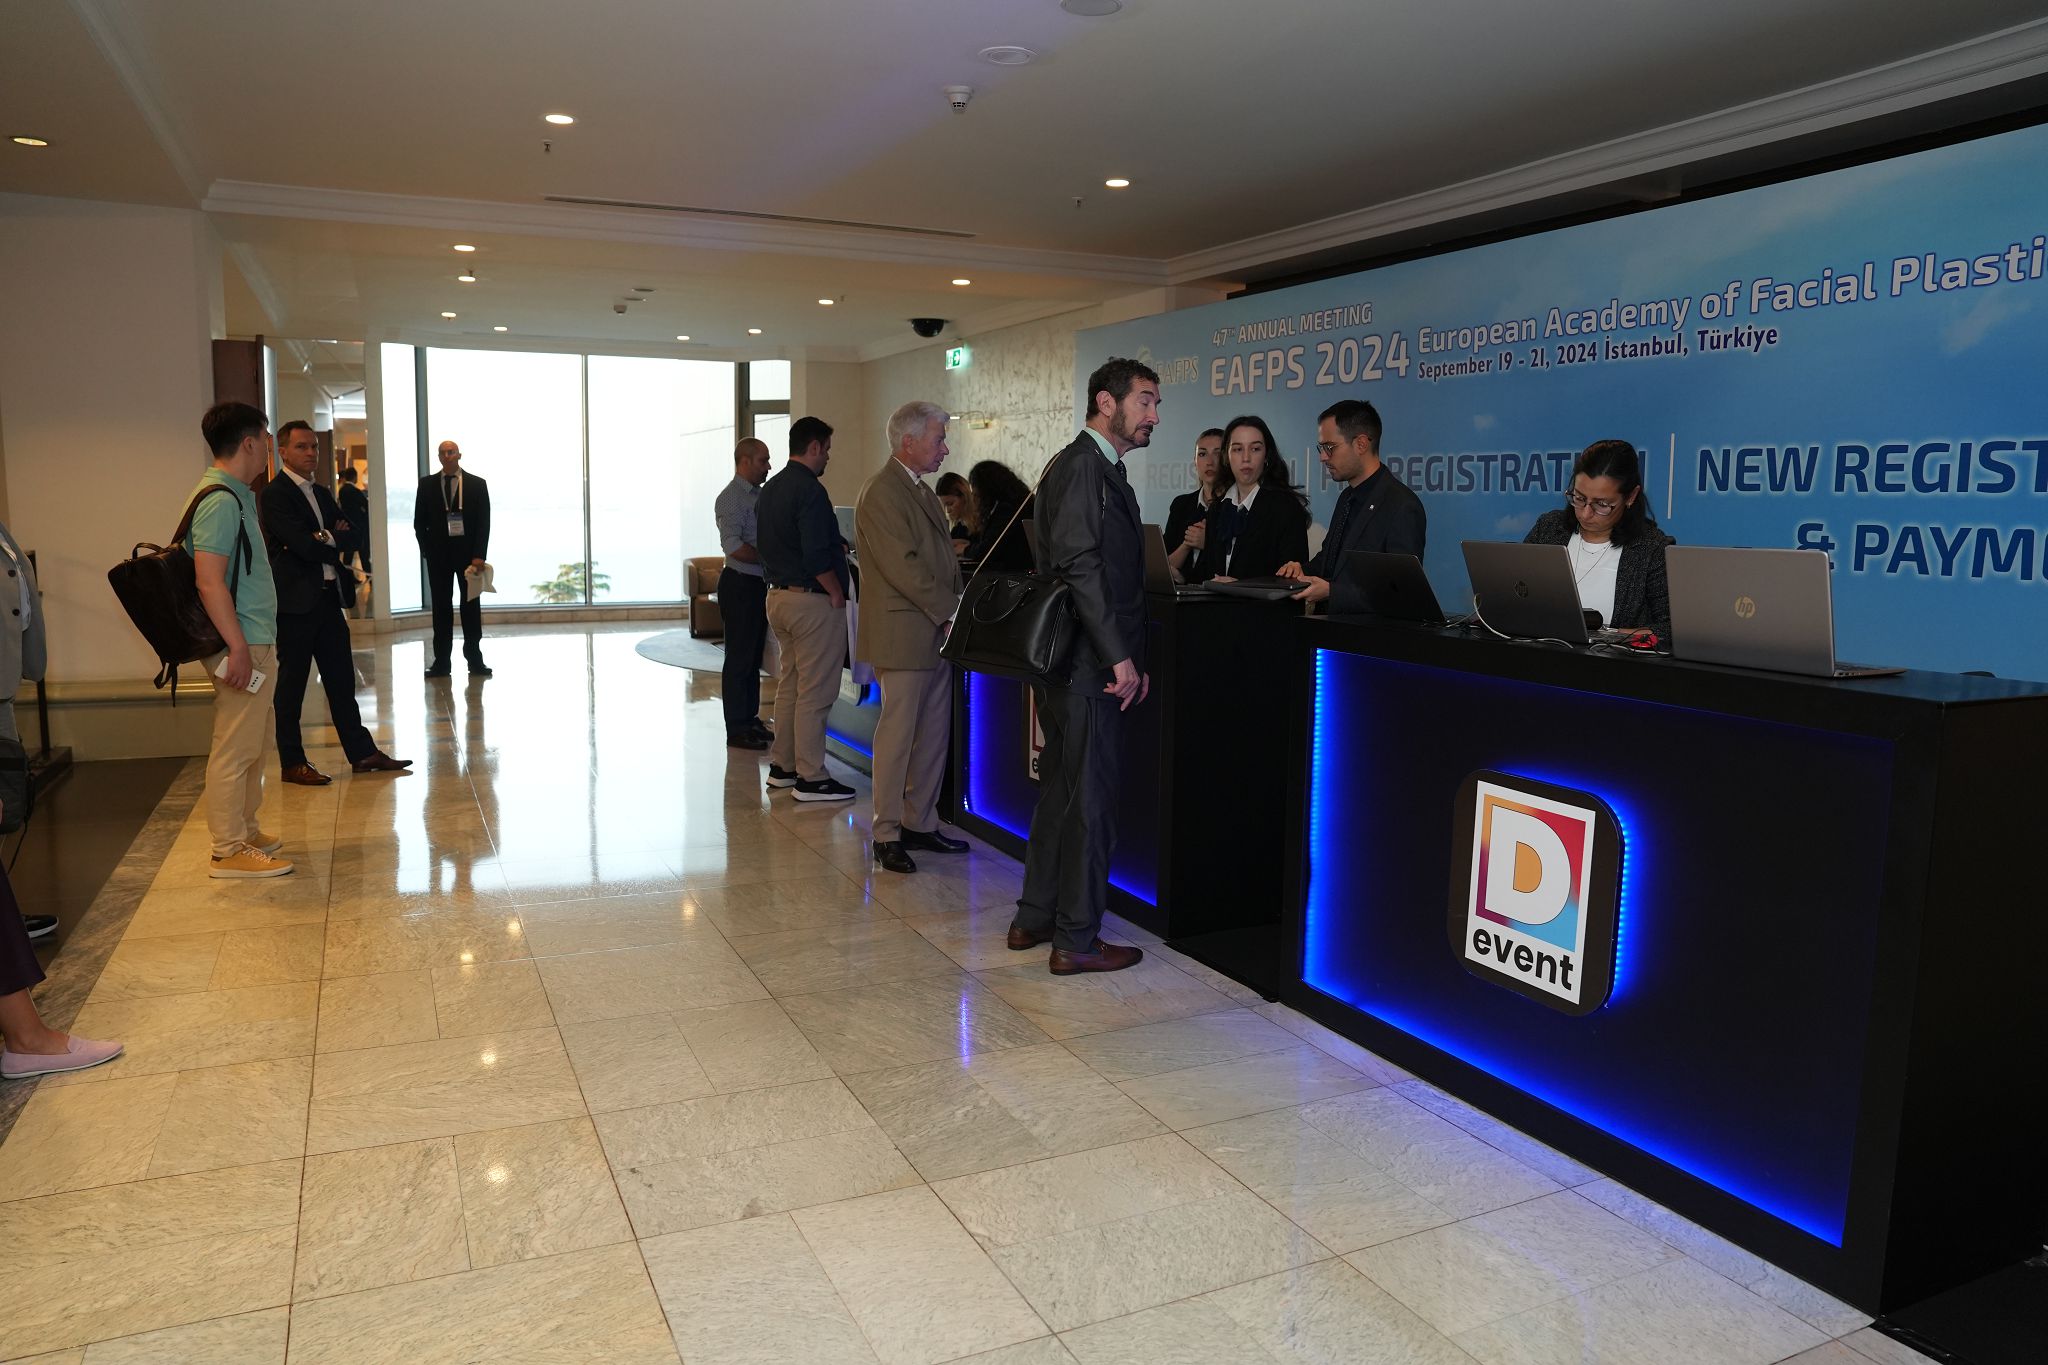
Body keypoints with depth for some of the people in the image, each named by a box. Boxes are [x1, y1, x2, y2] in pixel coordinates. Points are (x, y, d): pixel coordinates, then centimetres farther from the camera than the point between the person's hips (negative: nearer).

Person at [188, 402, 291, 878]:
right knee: (235, 749, -3)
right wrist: (238, 647, -24)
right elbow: (209, 580, -22)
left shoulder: (236, 495, 15)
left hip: (256, 641, 11)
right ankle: (230, 850, 4)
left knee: (258, 741, 18)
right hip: (242, 644, -11)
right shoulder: (220, 500, -16)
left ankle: (246, 830, 29)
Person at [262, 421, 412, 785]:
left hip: (329, 597, 8)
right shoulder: (275, 494, -9)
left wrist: (326, 538, -12)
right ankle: (292, 763, 10)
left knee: (341, 679, 12)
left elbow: (349, 532, 6)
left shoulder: (322, 494, 17)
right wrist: (334, 543, -2)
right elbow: (303, 545, -19)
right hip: (296, 601, -8)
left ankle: (361, 752, 18)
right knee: (292, 683, 2)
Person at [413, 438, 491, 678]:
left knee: (471, 605, 4)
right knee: (441, 607, 3)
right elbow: (419, 521, 8)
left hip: (468, 553, -1)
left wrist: (479, 555, -10)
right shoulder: (427, 484, 6)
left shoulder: (477, 484, 2)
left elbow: (484, 523, -2)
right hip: (438, 554, 1)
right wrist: (427, 549, -2)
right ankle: (441, 662, 5)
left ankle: (474, 660, 9)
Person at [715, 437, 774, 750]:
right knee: (739, 659, -2)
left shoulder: (760, 495, 14)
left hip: (759, 584, 9)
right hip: (740, 585, -8)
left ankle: (750, 720, 24)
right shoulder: (731, 498, -13)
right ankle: (737, 730, 4)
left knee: (754, 657, 15)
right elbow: (734, 546, -23)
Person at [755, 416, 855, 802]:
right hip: (812, 600, -10)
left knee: (789, 684, 17)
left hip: (778, 596, 10)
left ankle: (782, 766, 24)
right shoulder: (809, 490, -16)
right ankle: (811, 778, 1)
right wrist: (836, 592, -11)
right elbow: (816, 555, -24)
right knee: (815, 692, -4)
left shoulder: (768, 491, 13)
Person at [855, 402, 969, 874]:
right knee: (898, 734, -3)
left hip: (936, 633, 10)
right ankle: (887, 835, 7)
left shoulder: (921, 490, 18)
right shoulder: (882, 494, -13)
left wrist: (953, 610, 7)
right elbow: (903, 567, -20)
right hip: (902, 635, -10)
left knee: (933, 734, 13)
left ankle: (920, 823, 23)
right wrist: (950, 612, -15)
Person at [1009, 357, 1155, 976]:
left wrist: (1127, 655, 17)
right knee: (1090, 800, -2)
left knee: (1062, 791, 17)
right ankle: (1077, 939, 9)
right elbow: (1080, 564, -22)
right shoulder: (1083, 465, -13)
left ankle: (1035, 918, 28)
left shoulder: (1101, 467, 19)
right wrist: (1120, 656, -22)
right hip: (1085, 667, -10)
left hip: (1073, 665, 10)